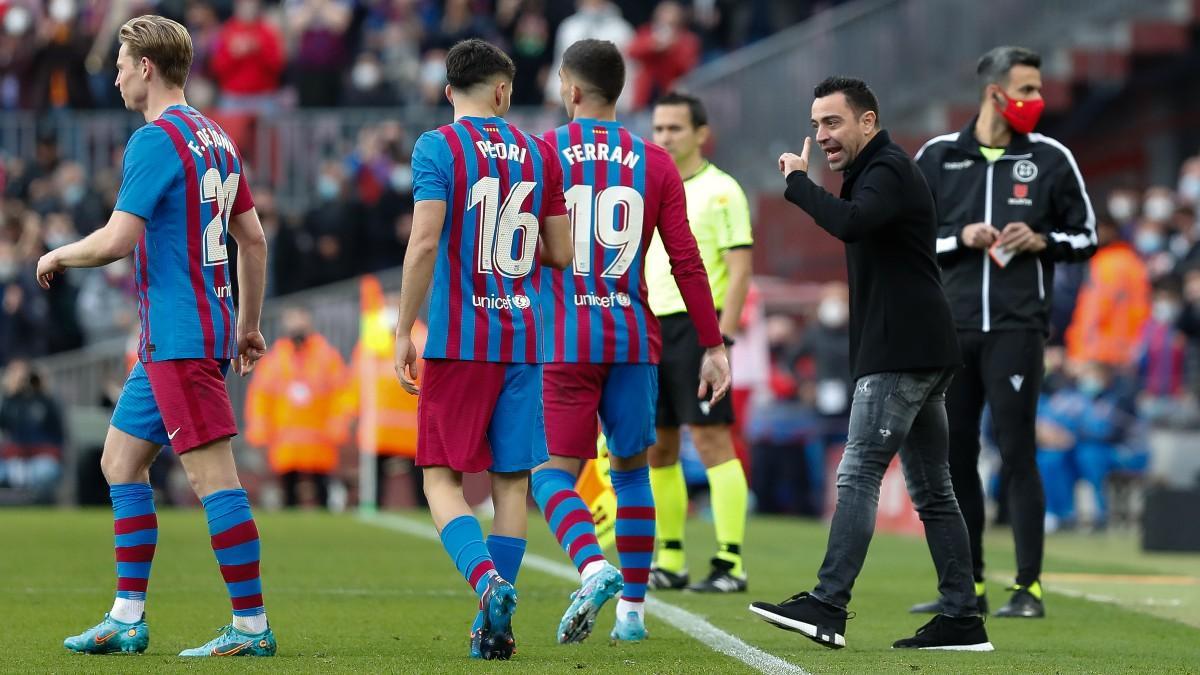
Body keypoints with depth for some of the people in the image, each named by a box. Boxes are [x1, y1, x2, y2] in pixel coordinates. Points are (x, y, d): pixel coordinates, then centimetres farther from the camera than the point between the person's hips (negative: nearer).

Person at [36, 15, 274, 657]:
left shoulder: (155, 140, -13)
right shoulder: (215, 139, 15)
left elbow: (118, 239, -20)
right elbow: (253, 238, 19)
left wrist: (56, 256, -1)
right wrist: (248, 324, 25)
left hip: (179, 338, -10)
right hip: (181, 335, 10)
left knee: (213, 478, -9)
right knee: (121, 459, 15)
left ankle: (251, 625, -8)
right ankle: (127, 619, 15)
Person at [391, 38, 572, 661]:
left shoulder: (437, 148, -4)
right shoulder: (538, 154, 8)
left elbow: (424, 243, -13)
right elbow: (561, 254, 10)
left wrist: (403, 332, -8)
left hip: (457, 338, -3)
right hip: (523, 338, 3)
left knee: (441, 477, 2)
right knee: (511, 481, 7)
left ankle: (488, 581, -22)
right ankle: (495, 626, 4)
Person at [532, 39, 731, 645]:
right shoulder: (654, 164, 4)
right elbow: (687, 262, 1)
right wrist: (713, 345, 5)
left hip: (563, 342, -3)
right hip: (634, 339, 3)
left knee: (554, 472, 1)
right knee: (630, 470, 15)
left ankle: (593, 568, -26)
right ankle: (633, 608, 13)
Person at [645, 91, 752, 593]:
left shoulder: (721, 190, -5)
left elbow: (740, 269, -10)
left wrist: (723, 335, -18)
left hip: (698, 324, -7)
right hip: (653, 328, 7)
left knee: (711, 439, -10)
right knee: (657, 447, 7)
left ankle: (730, 565, -10)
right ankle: (671, 562, 13)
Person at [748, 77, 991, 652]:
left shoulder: (888, 171, -10)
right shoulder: (879, 172, 22)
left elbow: (849, 223, -30)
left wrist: (798, 182, -17)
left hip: (902, 356, -11)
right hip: (917, 354, 11)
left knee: (858, 475, -13)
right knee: (932, 490, 8)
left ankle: (828, 605, -17)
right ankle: (962, 620, 7)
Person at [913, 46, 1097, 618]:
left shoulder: (1050, 158, 4)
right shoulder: (937, 157, 7)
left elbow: (1086, 237, 10)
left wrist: (1042, 242, -9)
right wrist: (960, 239, -7)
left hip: (1016, 328, -3)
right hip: (952, 329, 3)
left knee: (1017, 453, -7)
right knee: (954, 456, 6)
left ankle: (1029, 587, -4)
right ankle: (966, 586, 14)